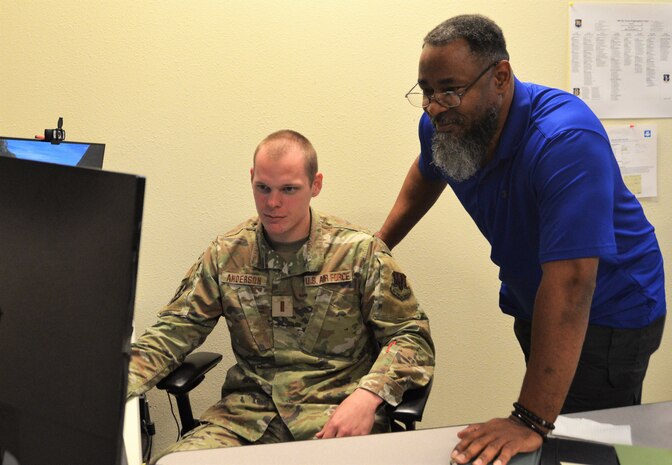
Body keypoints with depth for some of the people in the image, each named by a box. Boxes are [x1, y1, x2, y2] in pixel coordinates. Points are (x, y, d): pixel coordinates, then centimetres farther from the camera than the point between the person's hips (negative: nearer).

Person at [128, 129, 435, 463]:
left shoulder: (360, 252, 0)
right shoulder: (226, 254, 9)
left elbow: (410, 335, 0)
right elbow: (174, 331, 8)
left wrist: (368, 395, -19)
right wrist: (117, 386, -10)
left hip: (335, 408, -2)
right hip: (249, 409, 2)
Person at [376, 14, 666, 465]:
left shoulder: (565, 139, -34)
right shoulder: (444, 124, -10)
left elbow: (570, 281, -41)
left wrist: (532, 422, -44)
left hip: (607, 307, -7)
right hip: (531, 304, 7)